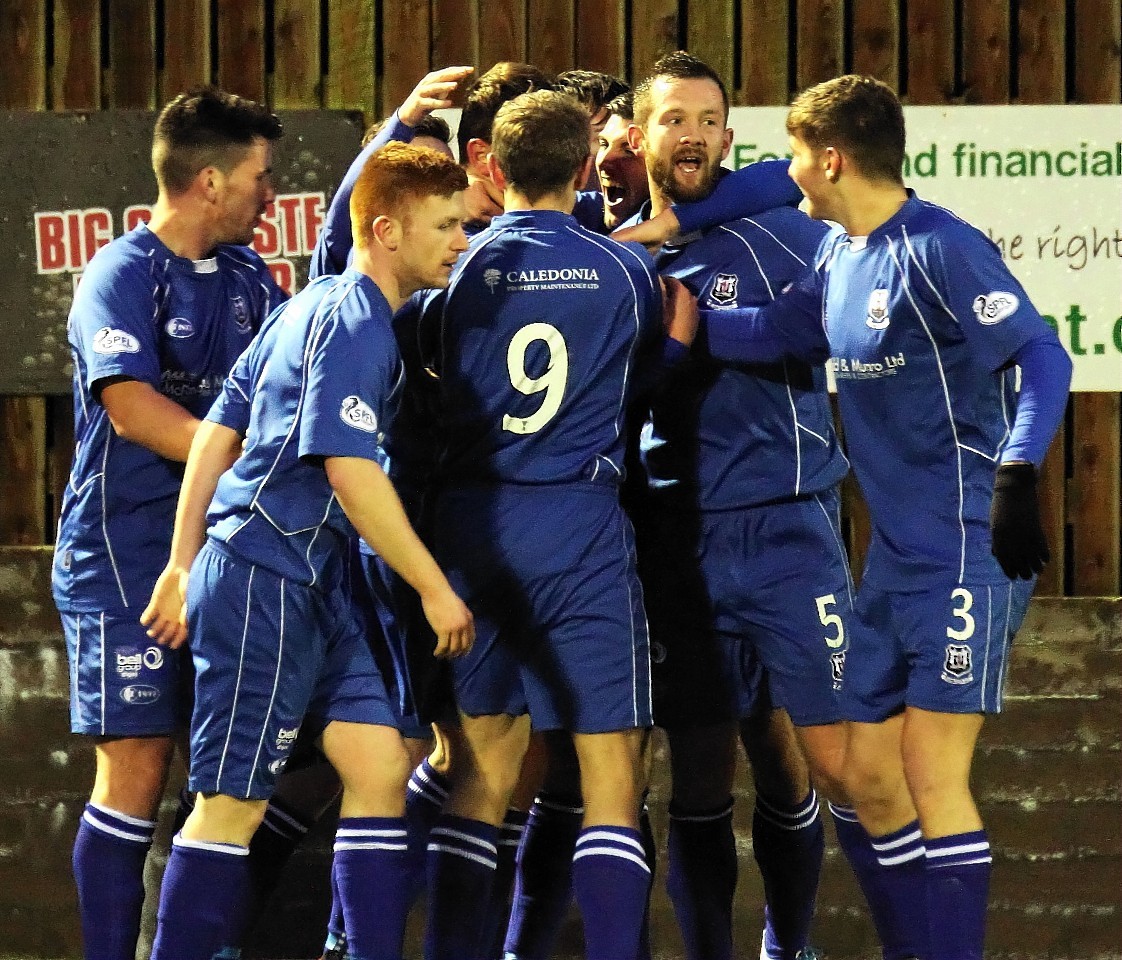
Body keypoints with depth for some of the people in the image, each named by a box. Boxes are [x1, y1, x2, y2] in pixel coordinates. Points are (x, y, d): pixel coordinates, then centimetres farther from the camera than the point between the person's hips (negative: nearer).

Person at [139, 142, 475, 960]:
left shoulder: (317, 307, 16)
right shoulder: (354, 322, -14)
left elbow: (219, 432, 17)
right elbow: (349, 470, -21)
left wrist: (185, 564, 19)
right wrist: (435, 589, -14)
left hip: (311, 586, 10)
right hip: (264, 583, -10)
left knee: (381, 766, 4)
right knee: (234, 802, -6)